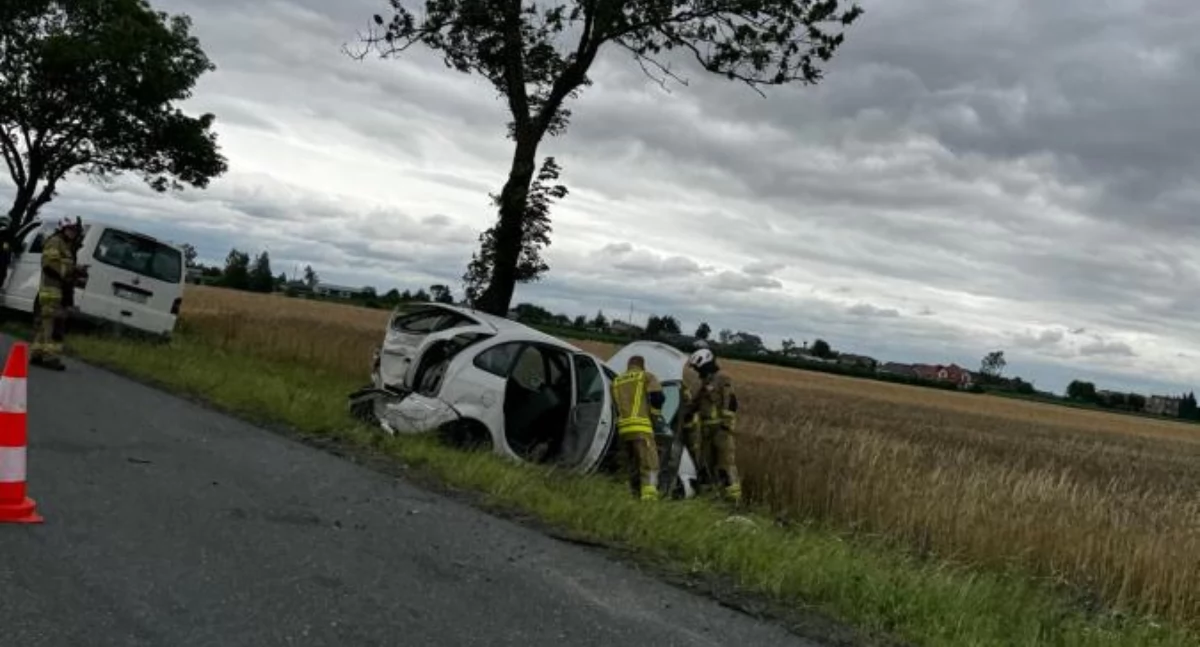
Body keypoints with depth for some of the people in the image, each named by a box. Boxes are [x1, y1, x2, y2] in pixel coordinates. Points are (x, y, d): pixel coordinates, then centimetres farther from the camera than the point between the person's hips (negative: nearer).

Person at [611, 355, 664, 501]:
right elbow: (657, 396, -4)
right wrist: (653, 415, 10)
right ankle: (649, 494, -26)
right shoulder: (646, 376, 7)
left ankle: (637, 495, 15)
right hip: (641, 426, -6)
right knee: (649, 461, -11)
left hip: (623, 428, 6)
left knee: (633, 464, 15)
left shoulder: (616, 382, 23)